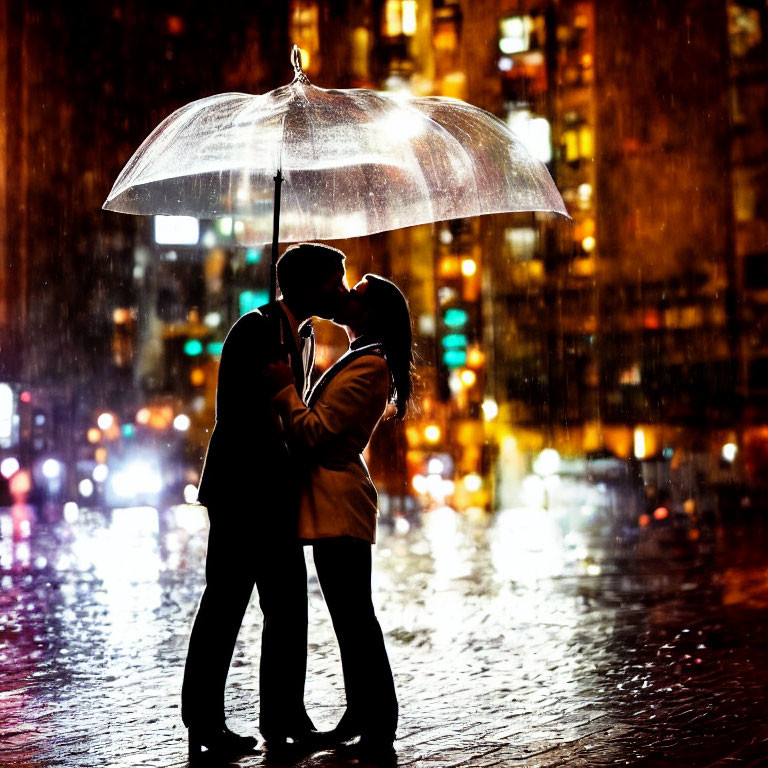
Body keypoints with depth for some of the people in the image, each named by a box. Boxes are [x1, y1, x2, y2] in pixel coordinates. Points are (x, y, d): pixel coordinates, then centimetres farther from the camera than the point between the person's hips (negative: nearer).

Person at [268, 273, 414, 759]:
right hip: (335, 504, 10)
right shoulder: (361, 362, 20)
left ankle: (378, 730, -3)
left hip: (340, 504, -10)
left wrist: (284, 389, -10)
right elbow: (320, 429, 21)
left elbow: (315, 432, -17)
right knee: (351, 615, 14)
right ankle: (362, 717, 21)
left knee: (354, 616, -7)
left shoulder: (368, 367, -14)